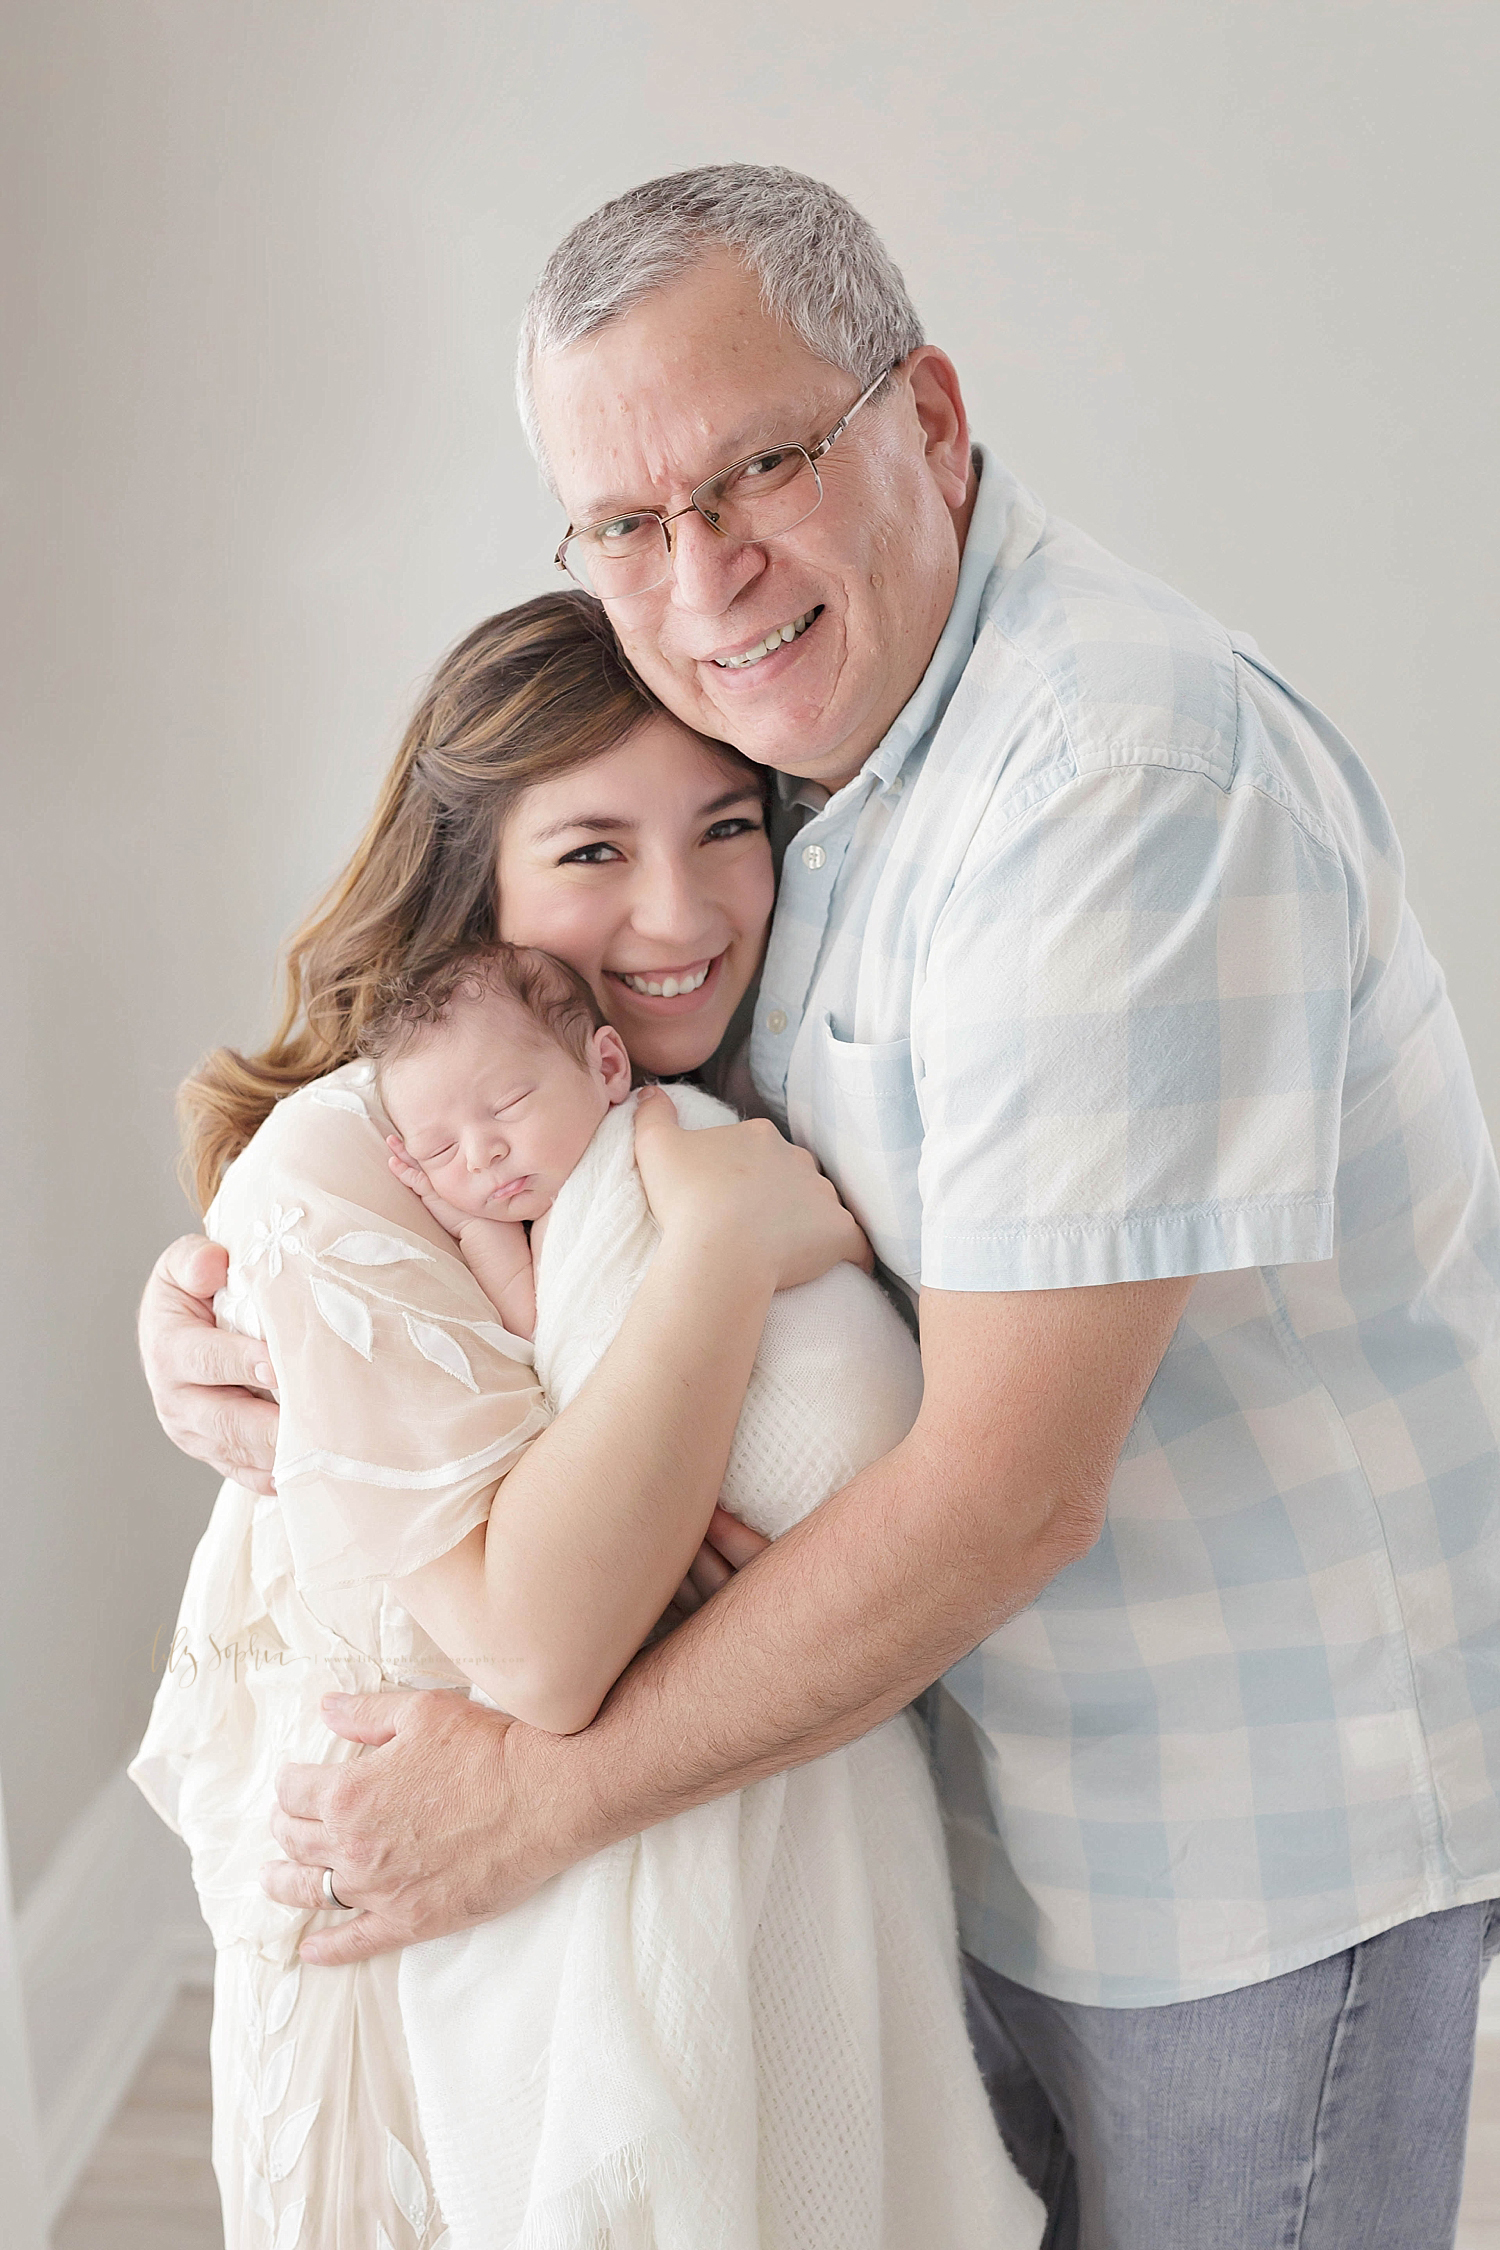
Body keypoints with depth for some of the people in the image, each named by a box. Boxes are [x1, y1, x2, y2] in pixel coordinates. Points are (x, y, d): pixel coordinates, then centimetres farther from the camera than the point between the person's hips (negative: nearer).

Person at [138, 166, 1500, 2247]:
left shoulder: (1122, 781, -28)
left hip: (1272, 1797, -8)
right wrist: (237, 1287, -9)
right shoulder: (798, 730, 1)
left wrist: (551, 1795, -20)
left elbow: (1012, 1488, -29)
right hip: (1018, 1768, 8)